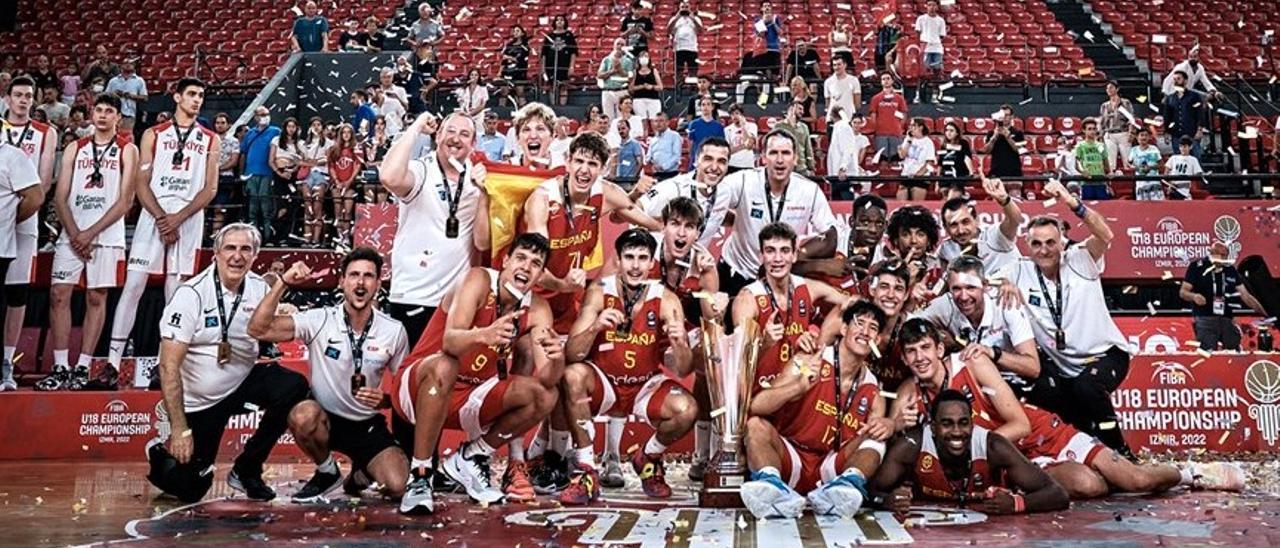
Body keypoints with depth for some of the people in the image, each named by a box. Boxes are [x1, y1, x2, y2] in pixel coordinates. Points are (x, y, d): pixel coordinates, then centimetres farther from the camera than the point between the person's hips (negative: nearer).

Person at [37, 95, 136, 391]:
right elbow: (60, 197, 7)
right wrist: (74, 234, -7)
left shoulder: (127, 150, 3)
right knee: (58, 295, -4)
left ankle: (82, 368, 5)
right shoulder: (75, 149, 13)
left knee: (96, 298, 0)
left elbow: (125, 202, -5)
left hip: (107, 236, -3)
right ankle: (60, 367, 1)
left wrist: (90, 233, -10)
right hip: (72, 234, 3)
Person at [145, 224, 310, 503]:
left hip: (243, 383, 4)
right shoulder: (192, 294, -19)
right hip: (197, 401, -4)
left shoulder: (259, 288, -5)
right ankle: (161, 453, 32)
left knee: (294, 387, -24)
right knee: (187, 489, -5)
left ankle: (246, 470, -5)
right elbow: (169, 365, -19)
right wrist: (180, 429, -21)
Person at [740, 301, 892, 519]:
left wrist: (886, 426, -19)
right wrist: (799, 386, -35)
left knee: (876, 440, -14)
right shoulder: (809, 363, -7)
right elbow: (756, 407, -18)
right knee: (756, 425, -25)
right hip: (789, 459, -3)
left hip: (830, 471, 3)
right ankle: (772, 484, -49)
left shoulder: (872, 392, 5)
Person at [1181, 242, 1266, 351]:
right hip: (1205, 320, -5)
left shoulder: (1231, 270, 12)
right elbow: (1182, 292, -1)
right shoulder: (1197, 267, -1)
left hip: (1228, 320, 5)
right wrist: (1194, 296, -23)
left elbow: (1246, 296, 13)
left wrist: (1265, 315, 7)